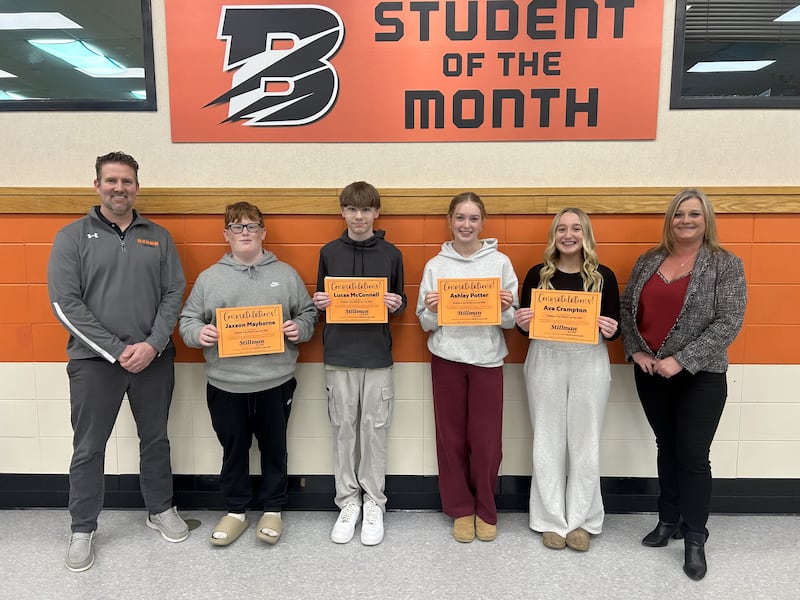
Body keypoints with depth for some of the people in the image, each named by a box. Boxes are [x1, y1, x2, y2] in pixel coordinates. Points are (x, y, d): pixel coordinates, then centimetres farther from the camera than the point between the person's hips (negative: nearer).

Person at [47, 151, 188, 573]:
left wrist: (152, 345, -12)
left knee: (155, 439, 14)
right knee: (88, 448, 8)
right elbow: (65, 303, -8)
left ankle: (161, 511, 33)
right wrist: (117, 350, -14)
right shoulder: (73, 237, 0)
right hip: (94, 360, -2)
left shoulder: (158, 237, 7)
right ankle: (82, 529, 27)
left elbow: (174, 294, 2)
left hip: (154, 359, 2)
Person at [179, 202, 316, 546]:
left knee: (274, 449, 13)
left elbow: (308, 313, 8)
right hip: (225, 385, 1)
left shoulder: (286, 274, 4)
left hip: (275, 382, 0)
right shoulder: (209, 278, 5)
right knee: (233, 450, 14)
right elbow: (187, 319, 7)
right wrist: (198, 333, -14)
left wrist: (299, 328, -12)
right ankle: (236, 511, 32)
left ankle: (273, 510, 31)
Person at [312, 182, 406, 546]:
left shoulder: (391, 254, 3)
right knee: (344, 429, 8)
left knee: (374, 429, 5)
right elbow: (321, 301, 12)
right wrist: (319, 304, -10)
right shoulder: (329, 252, 5)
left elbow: (399, 303, 9)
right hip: (339, 355, 1)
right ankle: (348, 501, 23)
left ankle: (374, 504, 21)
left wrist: (397, 305, -13)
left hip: (377, 355, -1)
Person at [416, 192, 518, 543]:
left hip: (487, 358, 0)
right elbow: (425, 323, 6)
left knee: (487, 440, 2)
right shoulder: (435, 265, 4)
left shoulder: (500, 262, 2)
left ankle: (485, 510, 25)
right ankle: (460, 509, 26)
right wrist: (431, 311, -15)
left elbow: (511, 321, 4)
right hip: (447, 358, 1)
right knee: (452, 437, 7)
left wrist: (506, 309, -17)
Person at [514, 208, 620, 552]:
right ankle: (551, 520, 23)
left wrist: (611, 330, -17)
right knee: (548, 443, 7)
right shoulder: (537, 274, 2)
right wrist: (521, 322, -15)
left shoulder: (604, 276, 2)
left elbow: (614, 328, 5)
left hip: (590, 362, 0)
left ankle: (581, 520, 25)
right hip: (545, 362, 0)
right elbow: (524, 325, 7)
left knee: (585, 442, 8)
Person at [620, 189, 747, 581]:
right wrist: (635, 351, -4)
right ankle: (669, 520, 30)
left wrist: (681, 360, -19)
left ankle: (695, 540, 16)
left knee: (693, 456, -1)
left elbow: (729, 322, -13)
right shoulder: (648, 261, 7)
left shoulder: (725, 265, -6)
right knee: (667, 448, 15)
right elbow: (626, 307, 9)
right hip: (650, 373, 4)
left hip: (699, 376, -4)